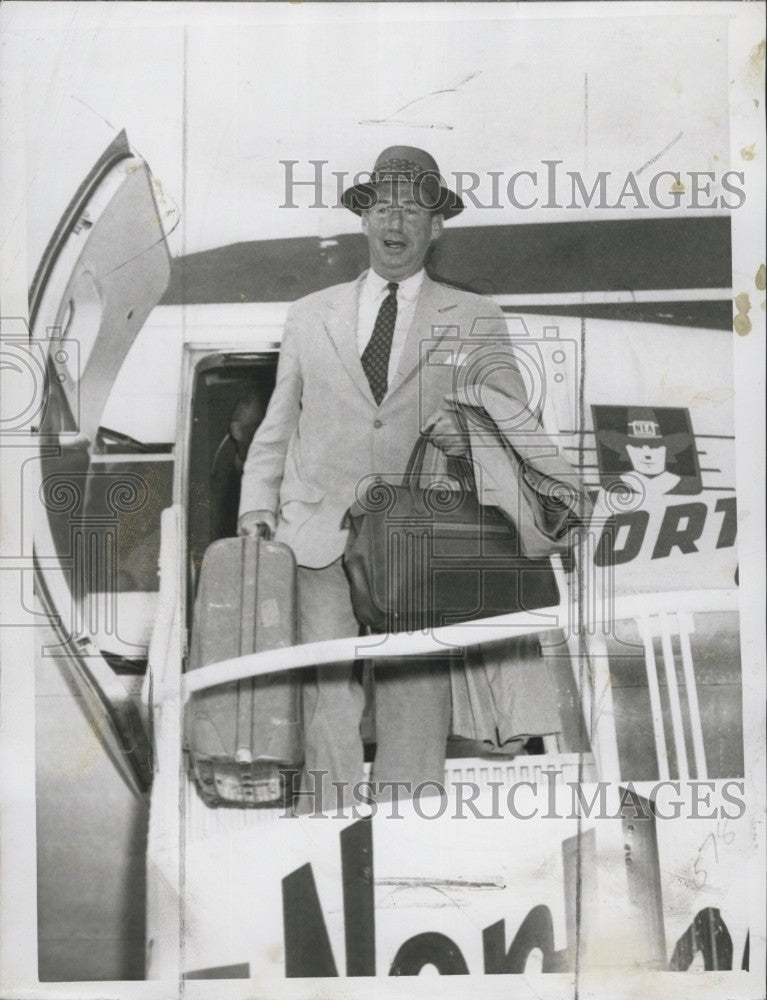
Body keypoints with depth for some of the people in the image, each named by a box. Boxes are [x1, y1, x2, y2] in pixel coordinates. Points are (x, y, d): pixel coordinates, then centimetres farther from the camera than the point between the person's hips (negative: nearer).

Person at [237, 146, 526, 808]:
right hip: (318, 530, 1)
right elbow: (278, 420, 18)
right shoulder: (311, 315, 19)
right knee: (327, 685, -9)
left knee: (417, 685, -3)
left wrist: (469, 421, -19)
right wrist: (258, 502, 6)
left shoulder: (474, 319, 14)